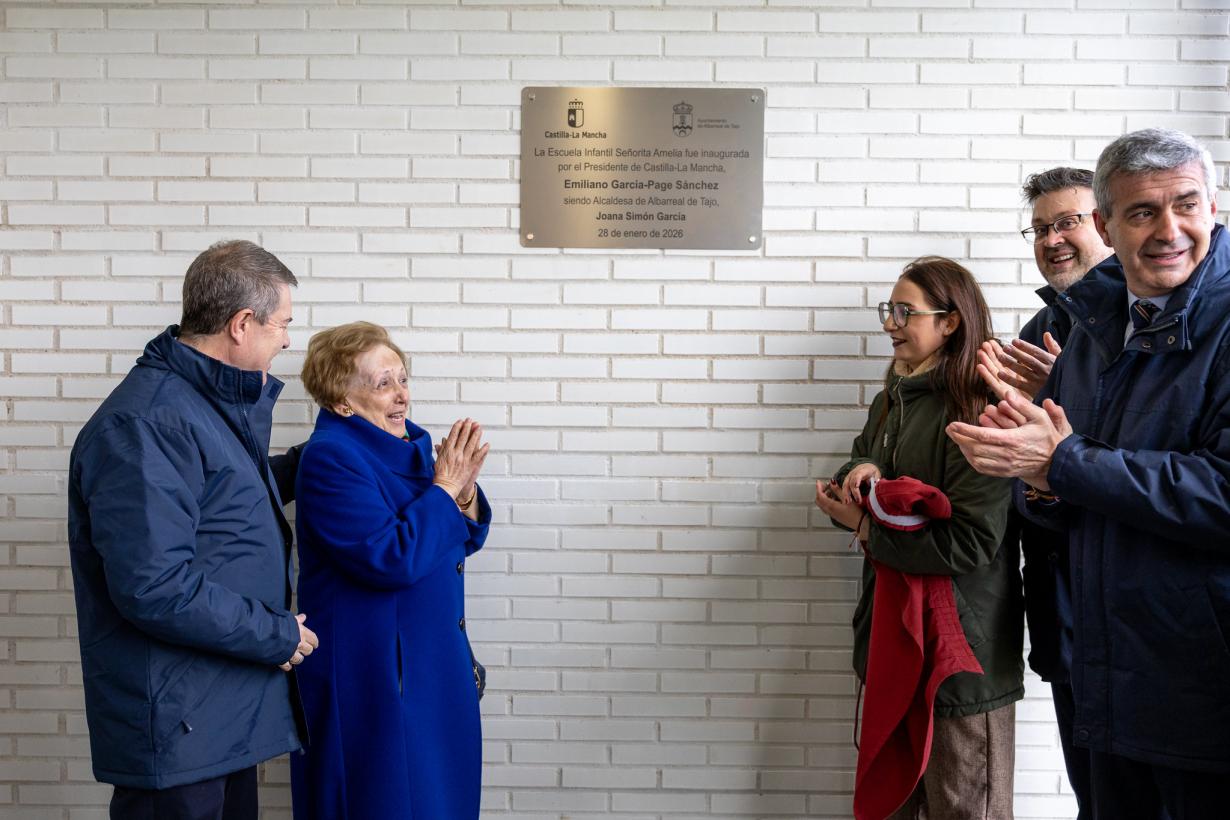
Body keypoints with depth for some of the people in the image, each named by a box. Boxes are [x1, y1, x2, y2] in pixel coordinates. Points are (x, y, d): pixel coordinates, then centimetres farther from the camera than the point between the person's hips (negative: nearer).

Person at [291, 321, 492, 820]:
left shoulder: (410, 442, 6)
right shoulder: (330, 457, -17)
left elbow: (462, 539, 11)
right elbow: (392, 558, -26)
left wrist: (464, 491, -9)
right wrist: (443, 487, -18)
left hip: (435, 659, 8)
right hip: (372, 673, -8)